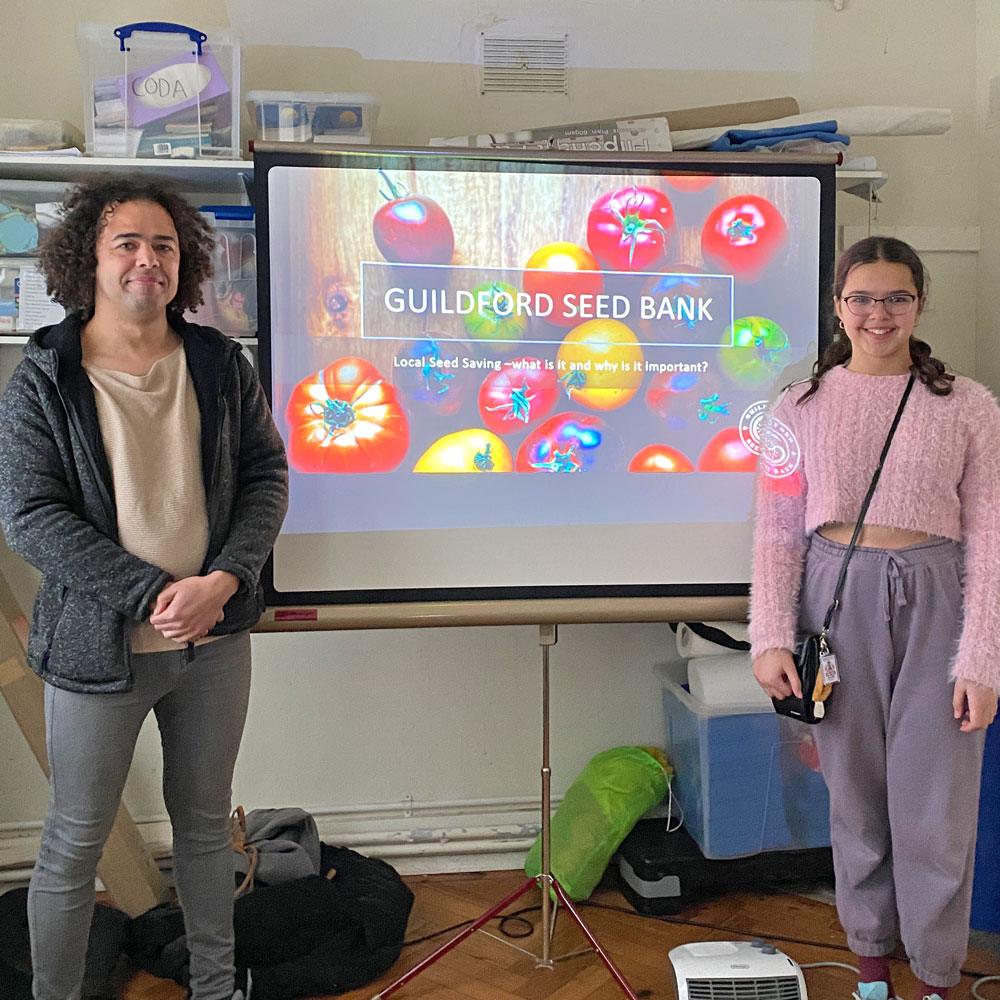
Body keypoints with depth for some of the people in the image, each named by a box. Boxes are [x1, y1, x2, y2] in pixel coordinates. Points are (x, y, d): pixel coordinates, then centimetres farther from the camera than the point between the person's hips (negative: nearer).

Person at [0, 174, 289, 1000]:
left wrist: (224, 579, -13)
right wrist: (152, 595, -18)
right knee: (76, 841, 9)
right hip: (99, 645, -3)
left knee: (206, 822, 17)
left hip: (215, 637, 3)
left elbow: (266, 474, 2)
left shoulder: (220, 364, 3)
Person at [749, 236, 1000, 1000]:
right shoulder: (803, 407, 3)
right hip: (838, 599, 1)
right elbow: (777, 534, 2)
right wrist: (771, 638, -6)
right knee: (854, 791, 12)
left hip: (934, 602, -1)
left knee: (934, 801, 4)